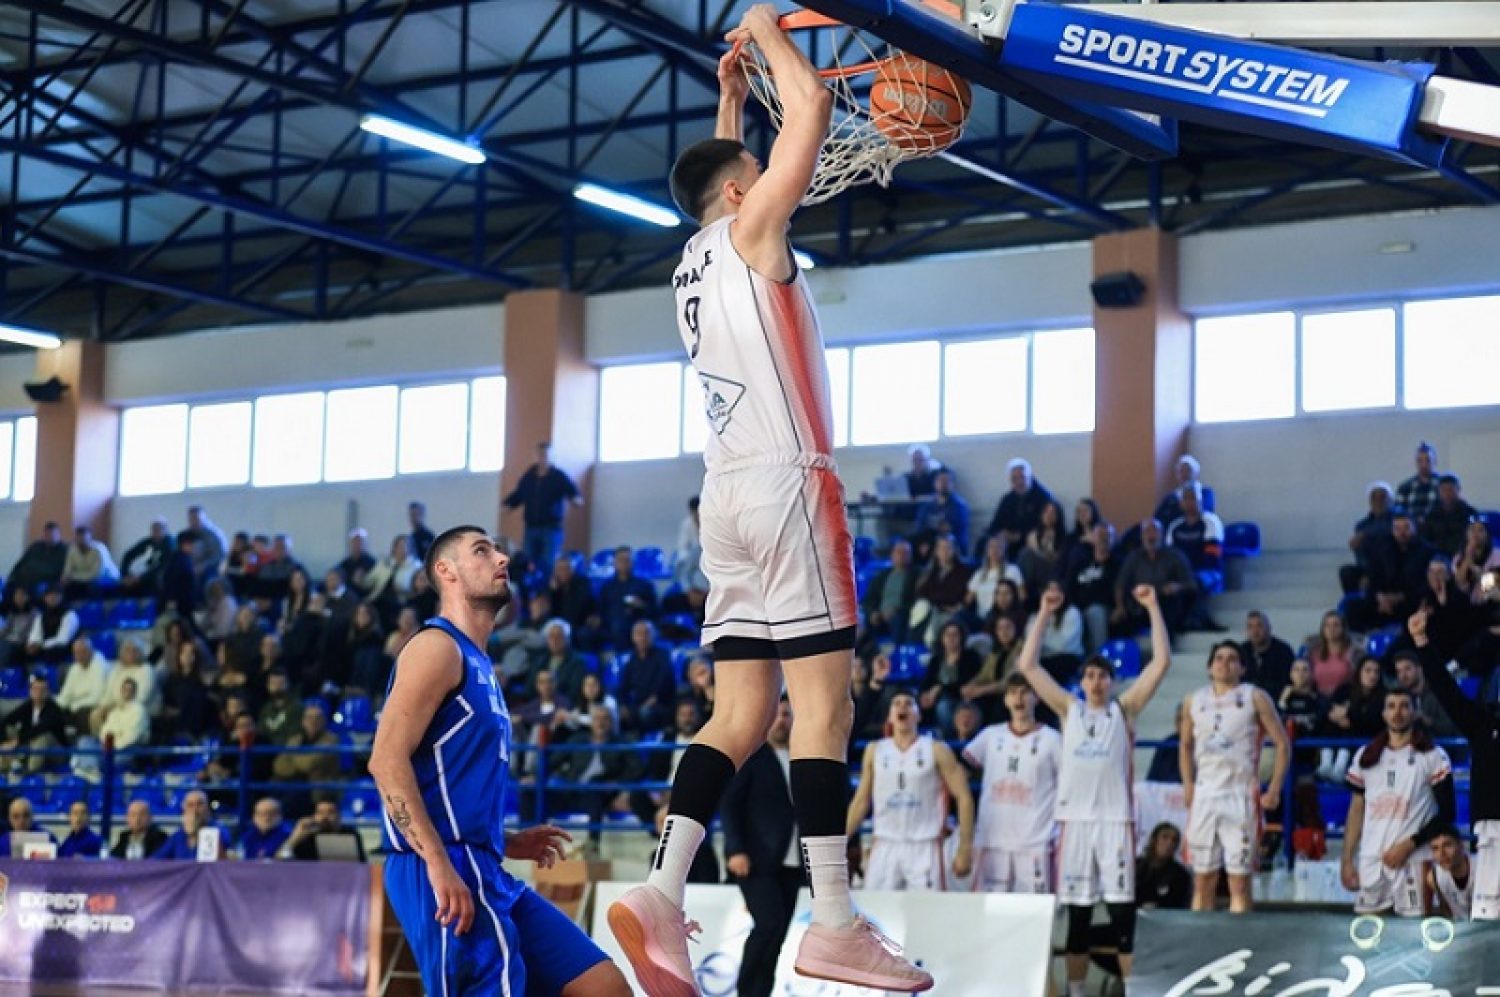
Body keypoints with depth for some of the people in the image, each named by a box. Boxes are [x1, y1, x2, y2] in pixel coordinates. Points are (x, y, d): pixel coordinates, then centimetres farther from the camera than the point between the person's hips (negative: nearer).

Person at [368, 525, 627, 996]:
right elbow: (387, 760, -18)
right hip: (443, 870, -10)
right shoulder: (438, 647, -6)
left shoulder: (479, 664, 23)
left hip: (486, 871, 10)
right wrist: (439, 865, -24)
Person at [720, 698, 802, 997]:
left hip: (791, 861, 6)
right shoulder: (747, 754, -3)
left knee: (777, 933, 3)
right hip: (757, 859, -6)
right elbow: (729, 804, -8)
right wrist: (735, 850, -18)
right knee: (769, 925, -17)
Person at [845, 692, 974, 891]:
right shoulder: (874, 751, 10)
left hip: (924, 848, -3)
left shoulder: (936, 750, 0)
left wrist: (965, 848, -9)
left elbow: (964, 798, -2)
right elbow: (861, 801, 14)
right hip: (885, 847, 3)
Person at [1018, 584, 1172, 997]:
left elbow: (1162, 661, -1)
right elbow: (1028, 665, 8)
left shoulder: (1124, 710, 7)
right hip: (1075, 819, 2)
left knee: (1123, 911, -3)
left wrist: (1152, 608, -5)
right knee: (1076, 914, 6)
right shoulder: (1069, 709, 12)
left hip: (1115, 820, -2)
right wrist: (1045, 614, 4)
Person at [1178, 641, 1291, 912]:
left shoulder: (1255, 698, 0)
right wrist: (1188, 785, 9)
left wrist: (1274, 789, -9)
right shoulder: (1194, 701, 11)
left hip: (1241, 796, -4)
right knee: (1203, 880, 7)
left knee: (1239, 882, -4)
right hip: (1204, 796, 4)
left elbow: (1282, 743, 0)